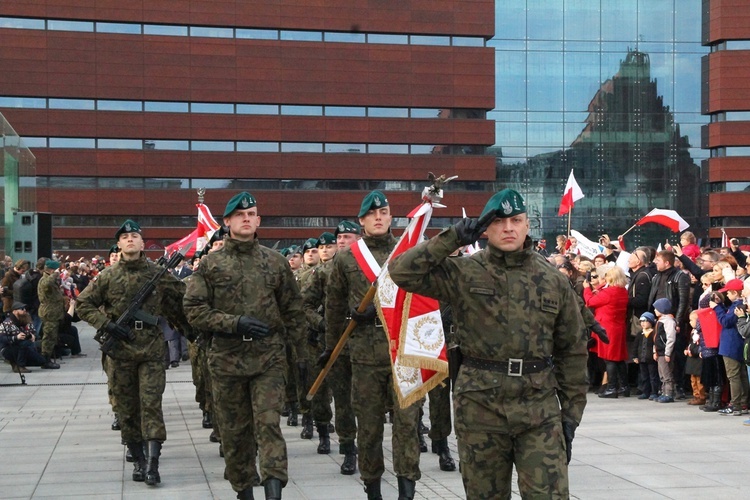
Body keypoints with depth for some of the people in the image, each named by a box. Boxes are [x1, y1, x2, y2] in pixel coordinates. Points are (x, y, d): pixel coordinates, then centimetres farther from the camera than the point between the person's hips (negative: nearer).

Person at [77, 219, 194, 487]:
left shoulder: (158, 274, 2)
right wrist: (107, 324, -7)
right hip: (120, 350, 2)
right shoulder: (107, 277, 2)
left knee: (151, 404, -8)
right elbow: (83, 304, 5)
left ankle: (152, 463, -10)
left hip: (152, 348, -1)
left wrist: (188, 327, 10)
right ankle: (138, 460, 18)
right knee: (126, 408, 7)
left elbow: (183, 297, 13)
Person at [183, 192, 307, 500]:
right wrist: (234, 323, -14)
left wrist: (301, 347, 11)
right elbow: (194, 310, -2)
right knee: (234, 430, 9)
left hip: (269, 357, 0)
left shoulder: (275, 262, 7)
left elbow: (292, 309, 13)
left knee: (268, 424, -11)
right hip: (226, 359, 1)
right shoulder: (210, 264, 3)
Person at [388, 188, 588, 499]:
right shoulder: (464, 274, -1)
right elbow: (402, 272, -13)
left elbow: (572, 350, 10)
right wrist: (452, 239, -14)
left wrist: (571, 413, 7)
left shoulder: (554, 281, 5)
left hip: (540, 408, 1)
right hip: (479, 406, 0)